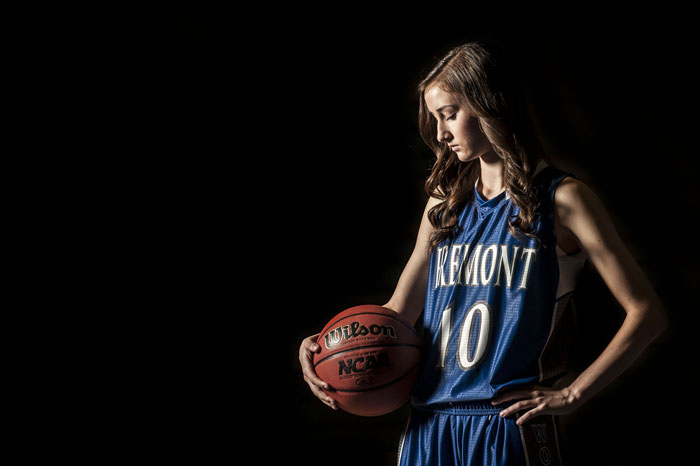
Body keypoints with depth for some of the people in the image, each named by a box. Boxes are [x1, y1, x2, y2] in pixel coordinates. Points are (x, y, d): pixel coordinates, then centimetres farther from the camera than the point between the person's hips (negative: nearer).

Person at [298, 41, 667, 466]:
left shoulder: (560, 200, -3)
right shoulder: (445, 204, 14)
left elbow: (647, 313, -6)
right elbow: (399, 311, 17)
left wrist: (571, 394, -12)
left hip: (511, 428, -5)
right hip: (428, 429, 5)